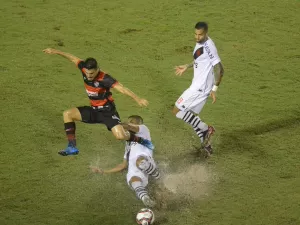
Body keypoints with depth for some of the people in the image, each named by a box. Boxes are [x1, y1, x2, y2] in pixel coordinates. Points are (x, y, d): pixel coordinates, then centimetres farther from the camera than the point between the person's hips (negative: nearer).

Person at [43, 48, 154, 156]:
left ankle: (142, 141, 5)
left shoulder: (104, 78, -28)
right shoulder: (85, 69, -11)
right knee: (67, 114, -3)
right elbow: (73, 58, 5)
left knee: (120, 136, -26)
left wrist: (137, 99, -50)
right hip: (94, 110, 7)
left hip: (107, 111, -7)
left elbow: (121, 88, -39)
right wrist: (56, 52, 11)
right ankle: (72, 147, -2)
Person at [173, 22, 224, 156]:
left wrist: (214, 89, -23)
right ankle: (206, 145, 24)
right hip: (198, 85, 10)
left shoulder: (209, 47, -22)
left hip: (201, 87, -10)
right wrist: (187, 67, 29)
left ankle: (205, 129, -1)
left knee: (177, 110, -7)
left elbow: (219, 69, -22)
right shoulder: (200, 43, 6)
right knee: (192, 116, 17)